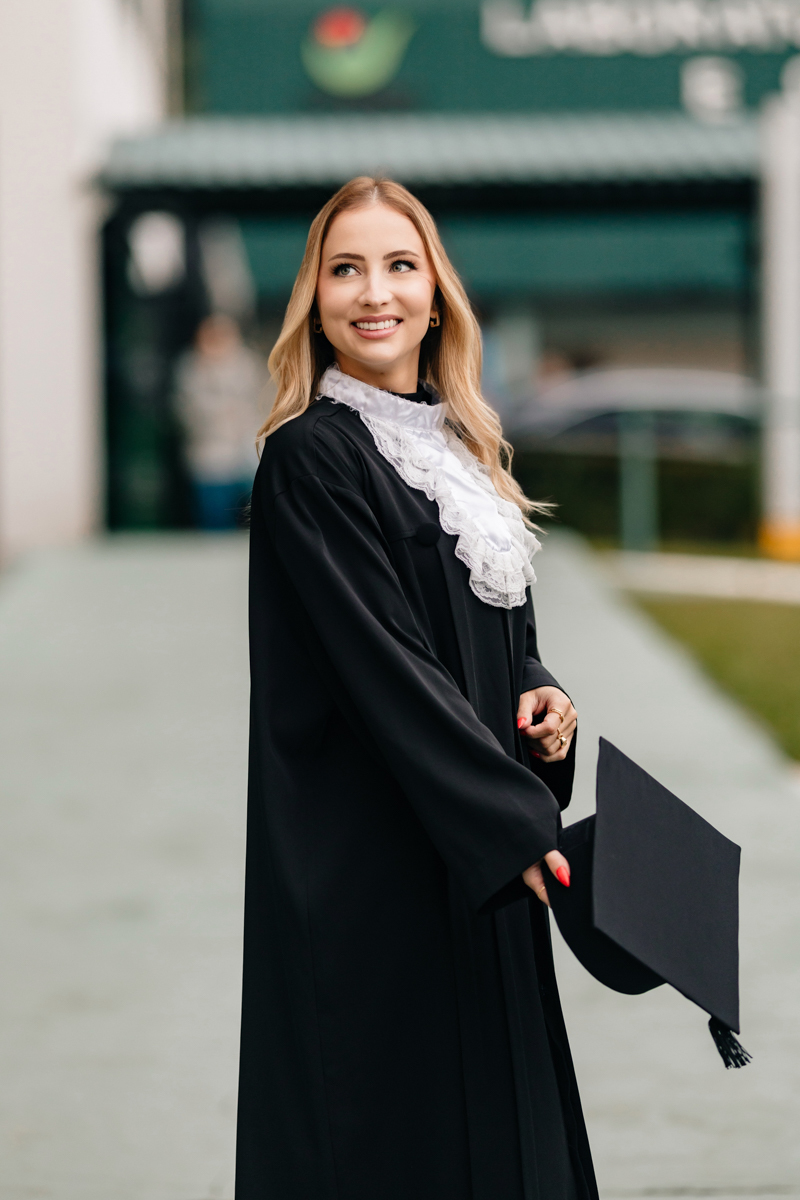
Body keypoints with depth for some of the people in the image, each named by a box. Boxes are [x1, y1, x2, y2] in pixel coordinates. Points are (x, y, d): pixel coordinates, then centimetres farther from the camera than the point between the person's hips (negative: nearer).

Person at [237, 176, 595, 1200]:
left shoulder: (460, 448, 13)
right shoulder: (309, 458, -12)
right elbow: (382, 659, -17)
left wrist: (538, 700, -3)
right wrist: (515, 822, -19)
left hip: (479, 854, 8)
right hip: (369, 857, -8)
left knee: (493, 1111, 10)